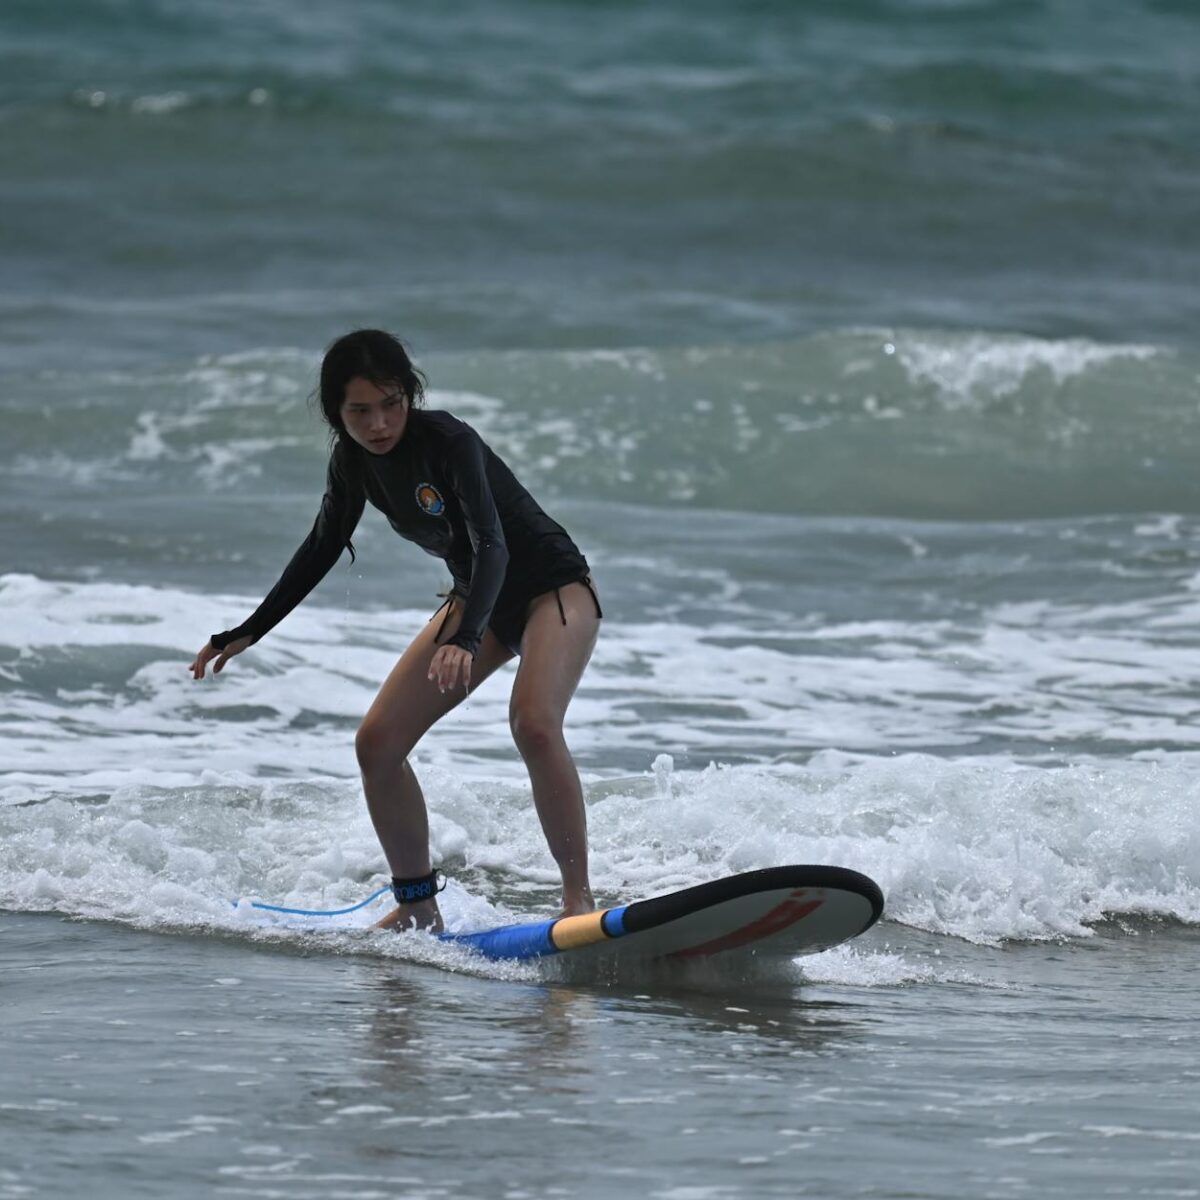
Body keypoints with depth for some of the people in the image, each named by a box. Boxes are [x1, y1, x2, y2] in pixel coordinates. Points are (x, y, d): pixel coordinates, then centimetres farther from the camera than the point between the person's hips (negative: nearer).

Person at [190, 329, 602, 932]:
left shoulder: (449, 442, -27)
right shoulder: (353, 459, -6)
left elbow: (492, 545, -38)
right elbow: (323, 547, 11)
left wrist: (465, 640, -54)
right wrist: (247, 632, 12)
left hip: (552, 588, -8)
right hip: (477, 599, 8)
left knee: (533, 723, -33)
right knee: (376, 743, -3)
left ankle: (578, 898, -27)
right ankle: (417, 907, 9)